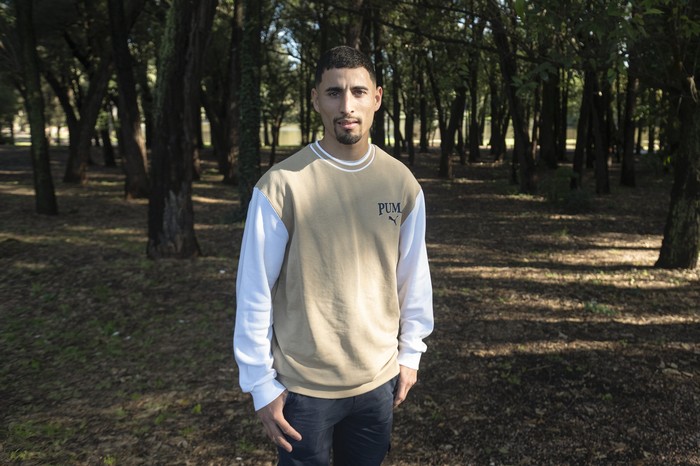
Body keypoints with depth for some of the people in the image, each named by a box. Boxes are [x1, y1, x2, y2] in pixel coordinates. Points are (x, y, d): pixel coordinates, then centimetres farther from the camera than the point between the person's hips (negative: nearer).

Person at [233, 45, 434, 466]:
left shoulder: (402, 182, -4)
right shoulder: (281, 185, -16)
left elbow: (413, 277, 4)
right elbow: (255, 294, -11)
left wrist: (410, 353, 8)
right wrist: (262, 383, -8)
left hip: (378, 380, 4)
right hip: (302, 386, -3)